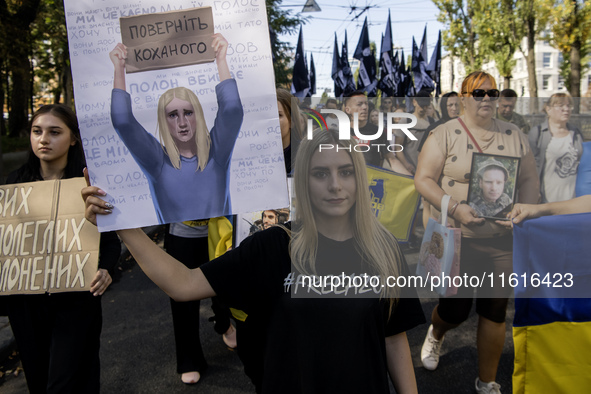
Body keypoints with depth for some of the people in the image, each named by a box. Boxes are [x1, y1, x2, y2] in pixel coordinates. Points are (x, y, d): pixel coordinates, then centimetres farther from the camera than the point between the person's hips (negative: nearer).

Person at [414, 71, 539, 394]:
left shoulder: (514, 136, 8)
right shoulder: (445, 134, -4)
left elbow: (529, 179, 11)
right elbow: (423, 179, -9)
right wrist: (454, 207, -22)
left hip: (502, 240, 3)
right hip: (455, 237, -3)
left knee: (495, 312, 8)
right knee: (456, 308, 5)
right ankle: (435, 333, 44)